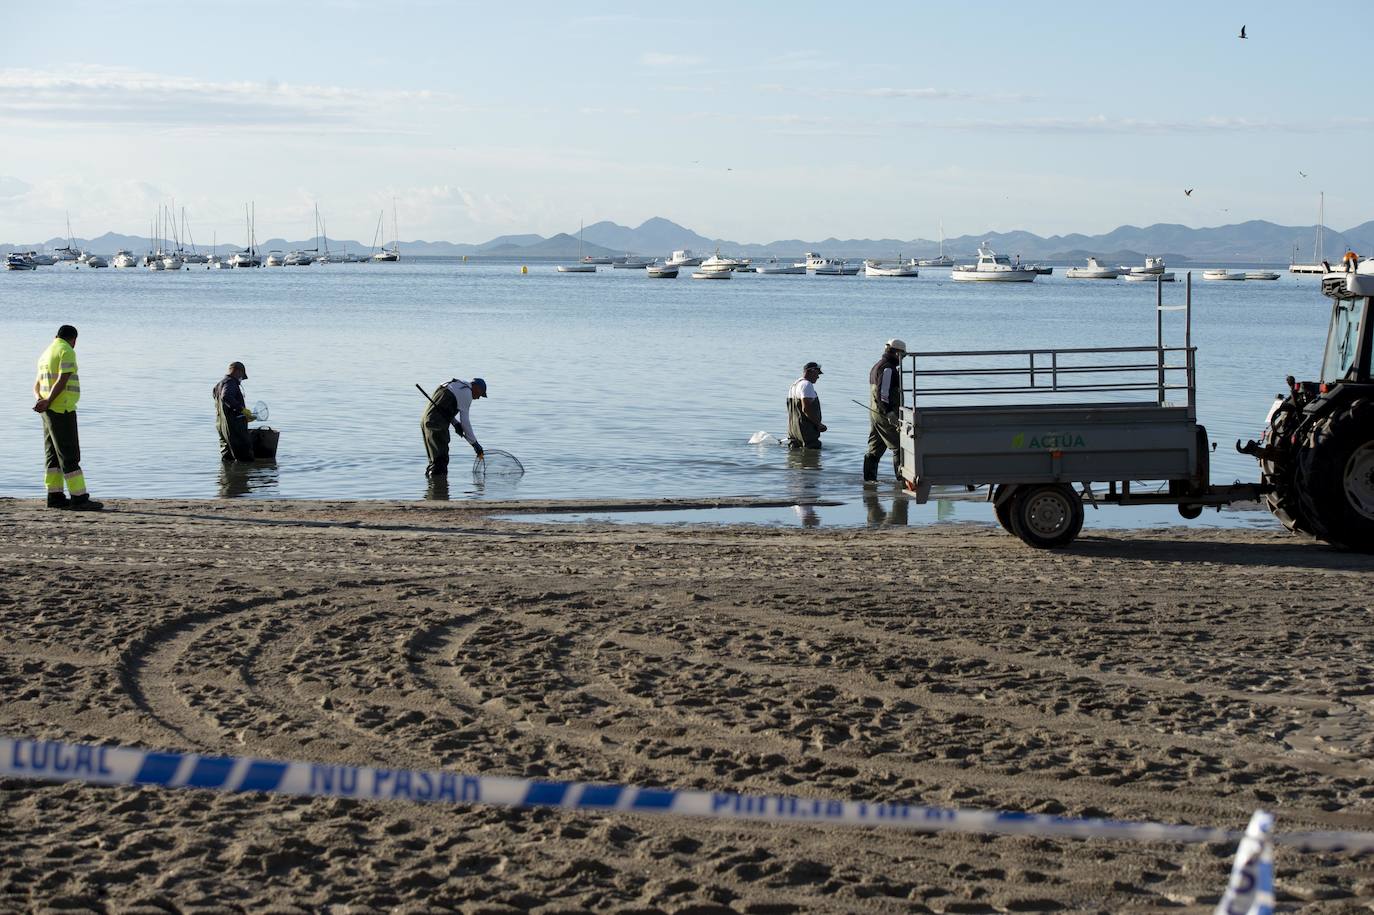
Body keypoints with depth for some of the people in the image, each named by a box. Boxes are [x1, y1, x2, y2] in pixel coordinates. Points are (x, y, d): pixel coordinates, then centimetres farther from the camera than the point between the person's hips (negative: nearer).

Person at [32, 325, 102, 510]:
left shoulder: (46, 353, 19)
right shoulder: (67, 352, -10)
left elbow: (37, 384, 13)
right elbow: (62, 381, -20)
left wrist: (39, 400, -6)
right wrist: (48, 402, -17)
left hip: (50, 411, 9)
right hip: (61, 410, -9)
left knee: (54, 454, 9)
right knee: (69, 455, -9)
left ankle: (55, 496, 9)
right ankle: (79, 497, -10)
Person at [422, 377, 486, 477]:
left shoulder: (453, 384, 23)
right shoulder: (466, 392, -5)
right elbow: (465, 421, -6)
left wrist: (456, 423, 10)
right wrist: (475, 444, -1)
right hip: (437, 424, -10)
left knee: (435, 459, 17)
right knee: (441, 459, -10)